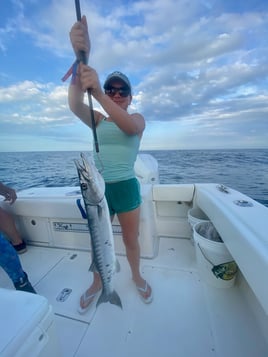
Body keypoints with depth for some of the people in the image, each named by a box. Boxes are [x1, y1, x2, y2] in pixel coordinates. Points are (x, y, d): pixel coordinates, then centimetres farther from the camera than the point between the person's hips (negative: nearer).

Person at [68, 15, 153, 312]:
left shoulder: (138, 118, 3)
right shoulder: (97, 120, 7)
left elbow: (129, 126, -23)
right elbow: (74, 104, -13)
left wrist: (98, 93, -35)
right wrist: (81, 58, -28)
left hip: (126, 188, -2)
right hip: (98, 189, 2)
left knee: (131, 240, 17)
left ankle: (136, 276, 48)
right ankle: (97, 283, 47)